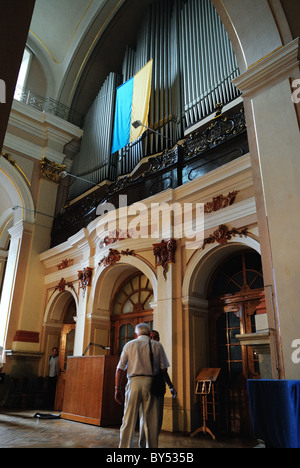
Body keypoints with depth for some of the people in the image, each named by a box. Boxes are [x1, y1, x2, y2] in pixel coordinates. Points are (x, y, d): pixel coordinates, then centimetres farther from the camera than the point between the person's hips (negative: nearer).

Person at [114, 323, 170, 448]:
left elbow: (120, 368, 3)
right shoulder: (157, 345, 9)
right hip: (150, 383, 0)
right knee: (151, 421, 10)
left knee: (128, 419, 5)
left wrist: (117, 389, 5)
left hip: (134, 382, 0)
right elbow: (163, 368, 6)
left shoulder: (129, 345, 8)